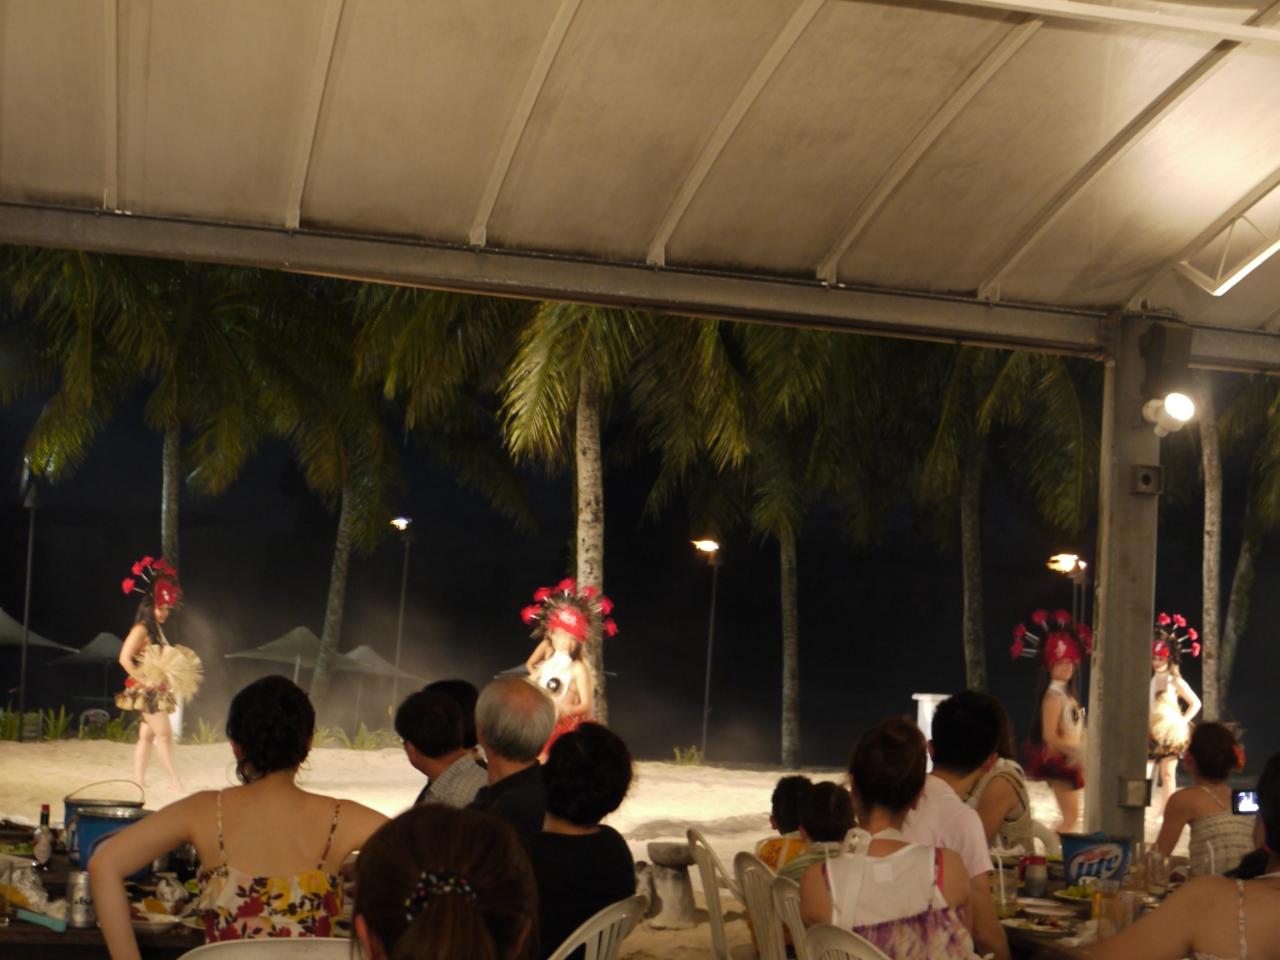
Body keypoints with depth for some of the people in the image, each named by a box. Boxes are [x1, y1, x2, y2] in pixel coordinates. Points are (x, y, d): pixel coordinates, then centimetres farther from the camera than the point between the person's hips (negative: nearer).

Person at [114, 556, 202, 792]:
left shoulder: (157, 630, 15)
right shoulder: (140, 630, -12)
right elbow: (124, 658, -19)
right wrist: (143, 680, -20)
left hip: (158, 691, 9)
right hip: (145, 691, -9)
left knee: (147, 735, 9)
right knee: (164, 733, -11)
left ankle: (138, 779, 12)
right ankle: (175, 780, -11)